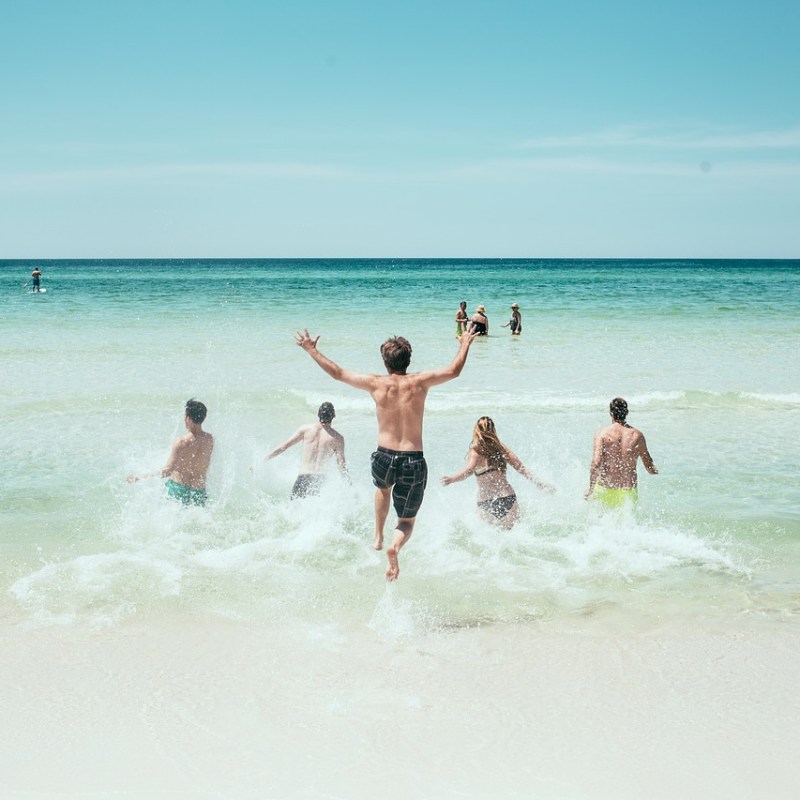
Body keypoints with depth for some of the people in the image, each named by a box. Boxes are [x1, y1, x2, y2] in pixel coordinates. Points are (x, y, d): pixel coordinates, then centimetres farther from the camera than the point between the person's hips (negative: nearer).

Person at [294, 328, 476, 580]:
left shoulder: (377, 384, -5)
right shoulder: (419, 382, -5)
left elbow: (337, 373, 4)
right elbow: (453, 370, 6)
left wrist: (311, 350, 15)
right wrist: (465, 345, 23)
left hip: (384, 457, 1)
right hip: (414, 461, -1)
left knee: (383, 488, 39)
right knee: (407, 520, 14)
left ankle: (378, 536, 34)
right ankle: (395, 546, -18)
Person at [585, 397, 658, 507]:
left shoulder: (602, 433, -6)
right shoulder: (637, 435, 2)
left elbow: (596, 463, -16)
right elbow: (649, 467, 11)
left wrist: (591, 488, -8)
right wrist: (655, 471, 34)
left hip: (606, 491, -1)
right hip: (629, 492, 1)